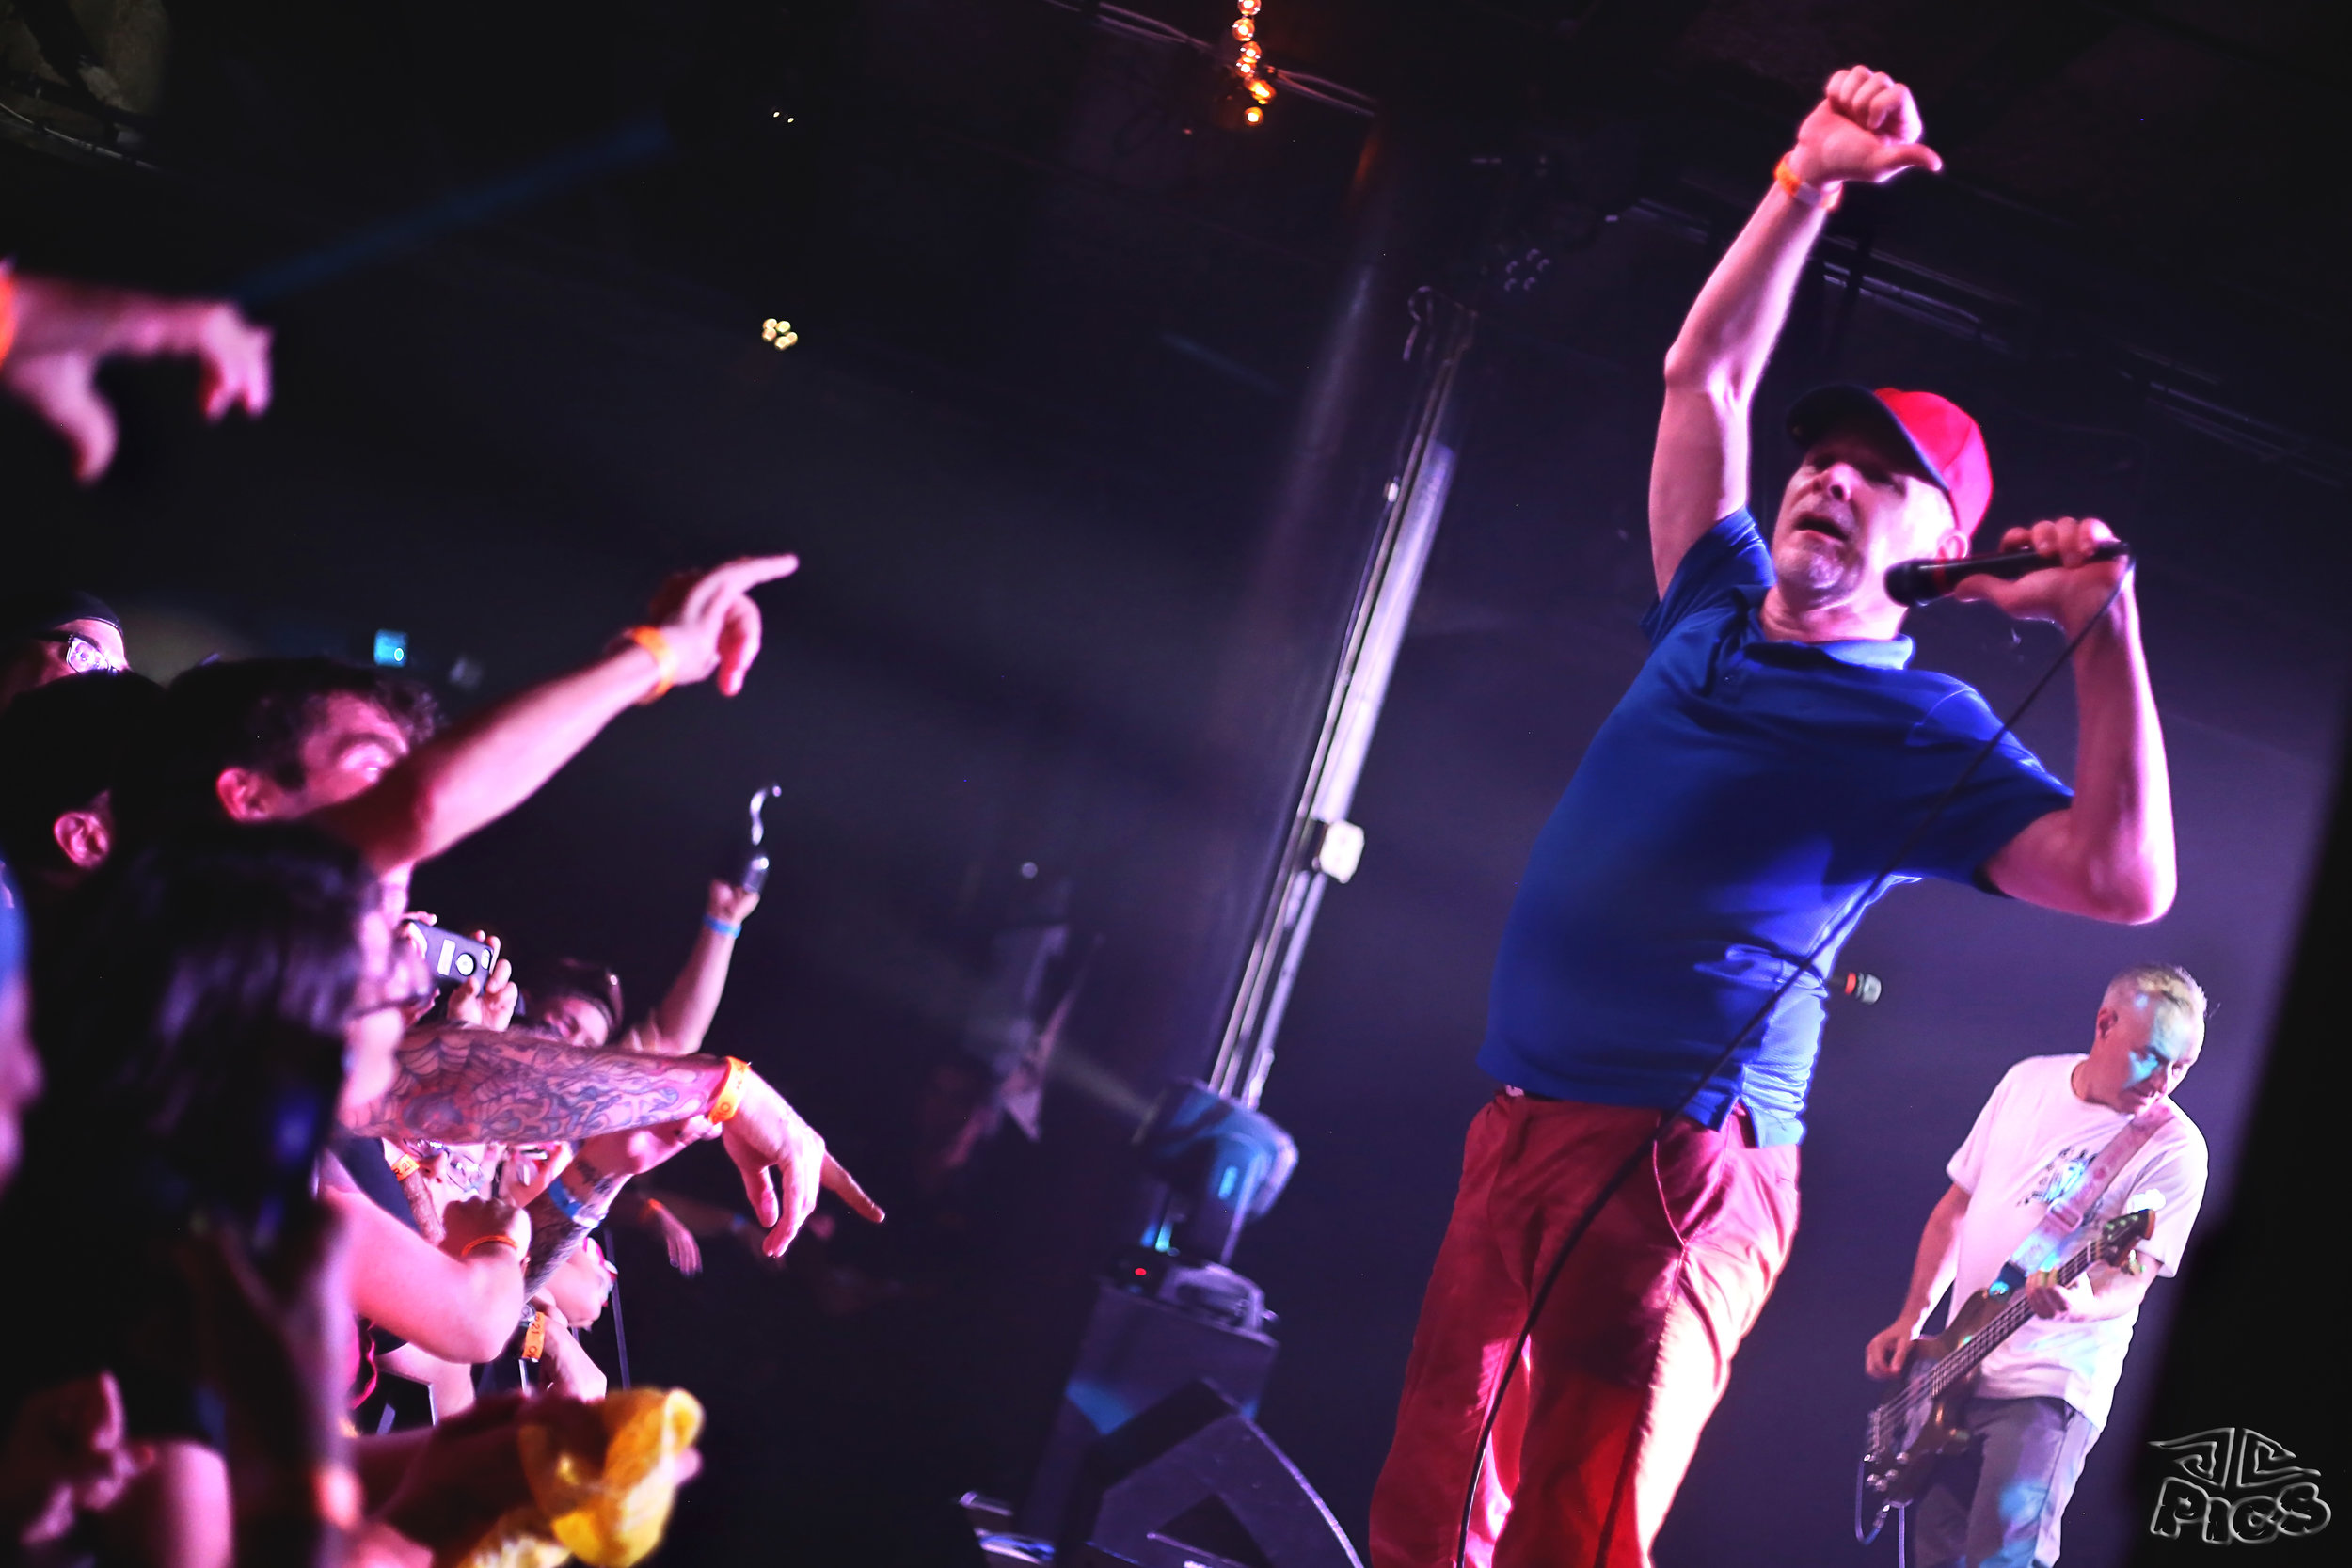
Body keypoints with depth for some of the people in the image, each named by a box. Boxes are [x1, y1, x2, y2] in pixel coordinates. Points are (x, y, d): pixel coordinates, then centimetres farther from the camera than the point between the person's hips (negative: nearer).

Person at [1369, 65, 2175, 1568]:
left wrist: (2107, 629, -16)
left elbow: (2123, 879, -12)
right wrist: (1810, 180, 18)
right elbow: (1705, 374, 24)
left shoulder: (1921, 725, 0)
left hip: (1676, 1169, -6)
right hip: (1517, 1134, 7)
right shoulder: (1716, 613, 17)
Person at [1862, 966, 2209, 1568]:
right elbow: (1957, 1206, 15)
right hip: (1954, 1375, 6)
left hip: (2049, 1388, -5)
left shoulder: (2173, 1149, -10)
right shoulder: (2028, 1082, 7)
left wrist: (2083, 1304, -38)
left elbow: (2132, 1277, -16)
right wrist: (1913, 1318, 10)